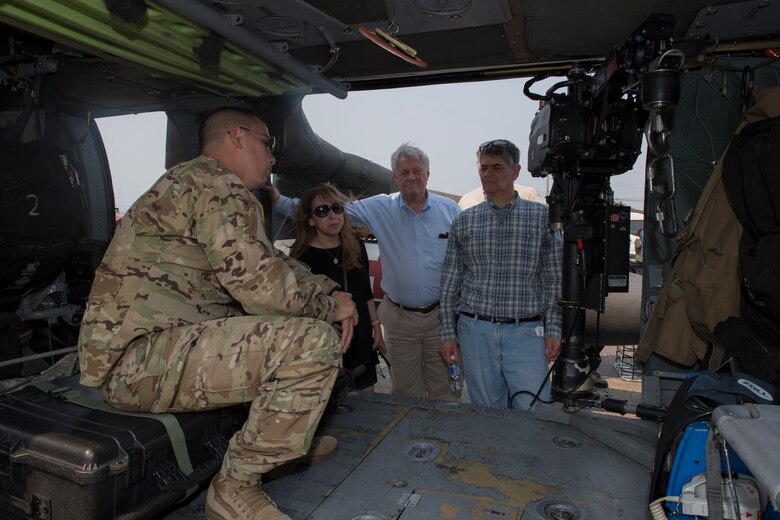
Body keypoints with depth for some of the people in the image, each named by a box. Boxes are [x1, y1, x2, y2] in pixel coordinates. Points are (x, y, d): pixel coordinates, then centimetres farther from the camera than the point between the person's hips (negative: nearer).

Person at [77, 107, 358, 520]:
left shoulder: (198, 180, 20)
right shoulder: (217, 185, -14)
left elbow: (270, 264, 23)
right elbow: (263, 287, -23)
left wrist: (328, 291, 9)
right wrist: (329, 306, -4)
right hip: (138, 357, -11)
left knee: (300, 317, 16)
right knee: (314, 342, -26)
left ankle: (288, 438, 22)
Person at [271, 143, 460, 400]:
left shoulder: (450, 209, 1)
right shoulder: (380, 208, 0)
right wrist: (280, 201, -5)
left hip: (441, 314, 0)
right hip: (399, 318, 0)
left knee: (444, 392, 10)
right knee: (406, 394, 13)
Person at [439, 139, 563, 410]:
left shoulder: (542, 216, 4)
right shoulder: (463, 222, 7)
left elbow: (554, 279, 4)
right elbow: (450, 283, 9)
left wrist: (553, 329, -2)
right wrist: (448, 333, 5)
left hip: (527, 332, -1)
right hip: (475, 332, 2)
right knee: (487, 415, 11)